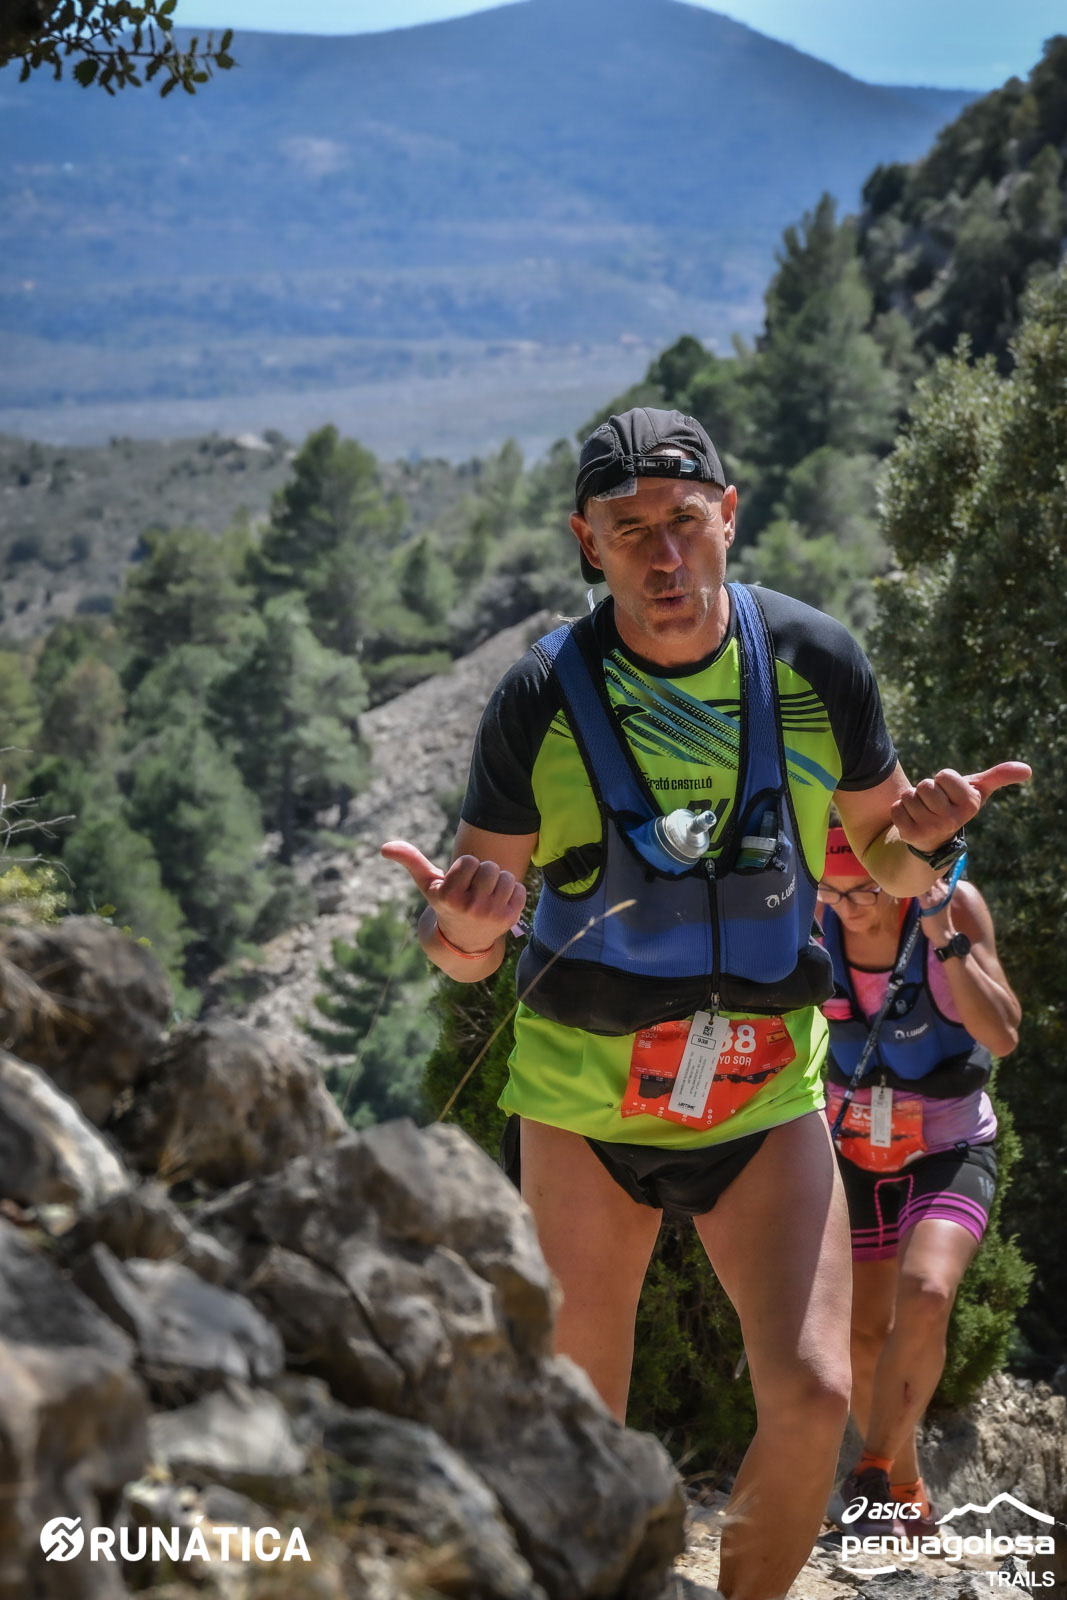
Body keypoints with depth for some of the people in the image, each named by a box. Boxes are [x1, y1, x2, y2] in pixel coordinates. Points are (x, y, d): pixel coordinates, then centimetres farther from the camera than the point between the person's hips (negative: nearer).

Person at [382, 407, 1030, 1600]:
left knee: (813, 1400, -10)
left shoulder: (817, 665, -7)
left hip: (767, 1090, 1)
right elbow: (464, 956, -6)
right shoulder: (540, 699, -12)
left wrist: (921, 838, -17)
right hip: (584, 1095, 0)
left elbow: (886, 863, 7)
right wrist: (465, 928, -31)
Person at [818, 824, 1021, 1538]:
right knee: (867, 1338, 6)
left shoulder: (953, 904, -18)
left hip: (950, 1150, -3)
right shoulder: (812, 918, -13)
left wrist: (945, 939, -32)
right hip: (856, 1152, 3)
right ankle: (908, 1497, 27)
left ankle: (873, 1474, -13)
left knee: (924, 1295, -28)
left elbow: (1004, 1036, -22)